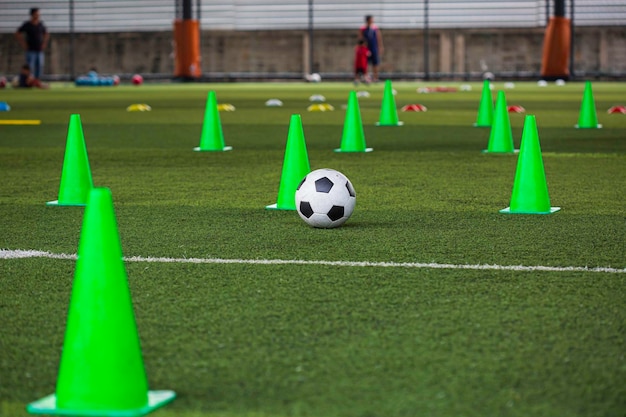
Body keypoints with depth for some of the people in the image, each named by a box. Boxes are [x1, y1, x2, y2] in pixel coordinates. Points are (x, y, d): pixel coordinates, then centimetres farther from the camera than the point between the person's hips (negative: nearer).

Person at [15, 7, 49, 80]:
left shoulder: (41, 24, 8)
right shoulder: (27, 24, -4)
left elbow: (46, 34, 25)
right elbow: (17, 34, 1)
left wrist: (44, 43, 12)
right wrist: (23, 44, -3)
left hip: (39, 50, 5)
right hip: (31, 50, -5)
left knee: (40, 67, 2)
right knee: (30, 68, -9)